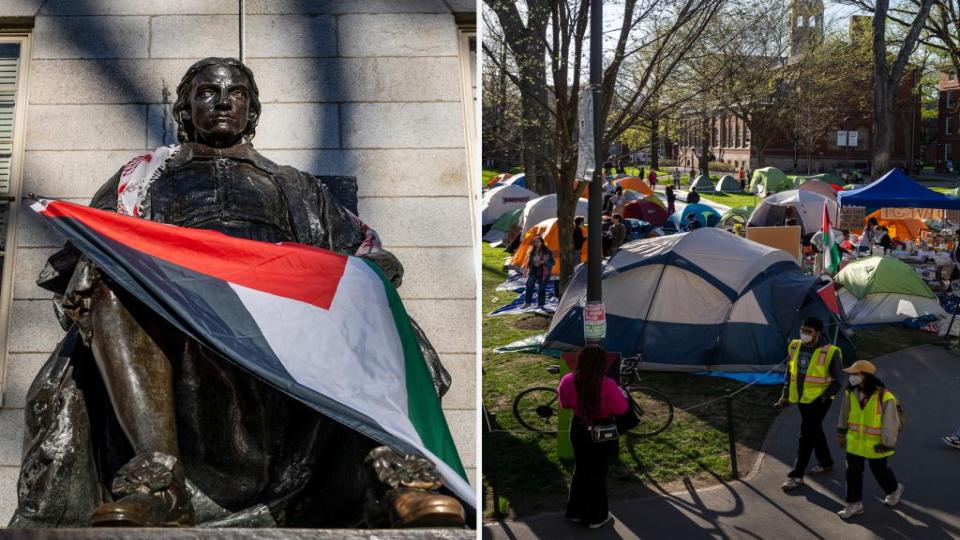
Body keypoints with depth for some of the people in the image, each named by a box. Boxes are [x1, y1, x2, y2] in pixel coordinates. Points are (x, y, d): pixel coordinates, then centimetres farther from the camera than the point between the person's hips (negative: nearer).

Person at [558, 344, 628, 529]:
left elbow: (565, 403, 3)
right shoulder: (607, 385, -27)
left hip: (578, 428, 4)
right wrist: (621, 393, 1)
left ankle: (576, 511, 33)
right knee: (598, 472, 11)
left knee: (580, 469, 21)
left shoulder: (569, 381, -13)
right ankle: (597, 516, 24)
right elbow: (621, 408, -17)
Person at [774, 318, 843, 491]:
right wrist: (785, 396, 8)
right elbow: (789, 373, 11)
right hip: (801, 399, 6)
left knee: (806, 436, -5)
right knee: (815, 431, 20)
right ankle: (826, 463, 39)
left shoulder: (829, 353, -18)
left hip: (818, 401, -6)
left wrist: (822, 398, -19)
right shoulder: (794, 347, -1)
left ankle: (796, 476, 1)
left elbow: (836, 382, -11)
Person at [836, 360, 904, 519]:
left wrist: (886, 444, -14)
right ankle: (854, 504, 17)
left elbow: (891, 422, -16)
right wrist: (842, 433, 17)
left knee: (879, 470, 15)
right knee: (853, 471, 5)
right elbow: (844, 414, 10)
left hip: (875, 444, -4)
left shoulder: (884, 397, -23)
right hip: (854, 442, 5)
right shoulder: (851, 393, -5)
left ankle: (894, 489, 45)